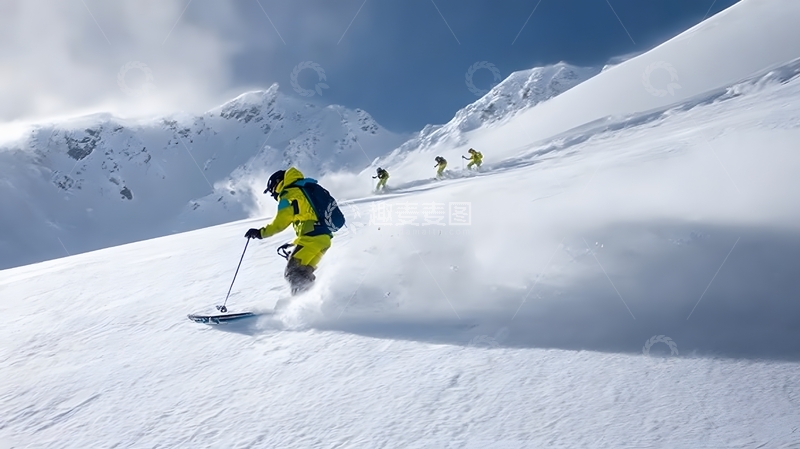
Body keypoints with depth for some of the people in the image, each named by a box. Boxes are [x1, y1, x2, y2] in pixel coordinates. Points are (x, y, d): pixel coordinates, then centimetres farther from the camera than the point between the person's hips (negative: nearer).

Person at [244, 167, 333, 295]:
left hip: (311, 237, -9)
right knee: (303, 274, 15)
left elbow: (279, 223, -8)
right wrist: (294, 243, 31)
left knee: (293, 273, -8)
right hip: (325, 237, 9)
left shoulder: (289, 195, -1)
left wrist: (260, 233, 4)